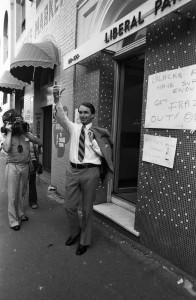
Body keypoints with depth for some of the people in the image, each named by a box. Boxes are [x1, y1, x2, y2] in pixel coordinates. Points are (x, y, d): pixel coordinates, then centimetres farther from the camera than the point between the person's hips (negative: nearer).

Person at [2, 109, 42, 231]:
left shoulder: (26, 134, 5)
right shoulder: (8, 136, -3)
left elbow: (40, 143, 0)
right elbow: (6, 148, -22)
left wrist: (27, 132, -6)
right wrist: (9, 132, -16)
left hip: (25, 166, 3)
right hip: (13, 166, -3)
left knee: (22, 193, 15)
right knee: (12, 195, 2)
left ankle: (21, 214, 32)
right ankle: (13, 221, 12)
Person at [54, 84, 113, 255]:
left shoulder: (98, 133, -1)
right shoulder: (74, 128, 6)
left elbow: (103, 153, -5)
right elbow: (61, 117, -11)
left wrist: (92, 141, -17)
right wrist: (57, 100, -26)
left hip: (90, 172, -3)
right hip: (73, 170, 3)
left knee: (87, 209, 8)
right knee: (69, 206, 10)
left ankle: (85, 241, 29)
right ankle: (75, 232, 39)